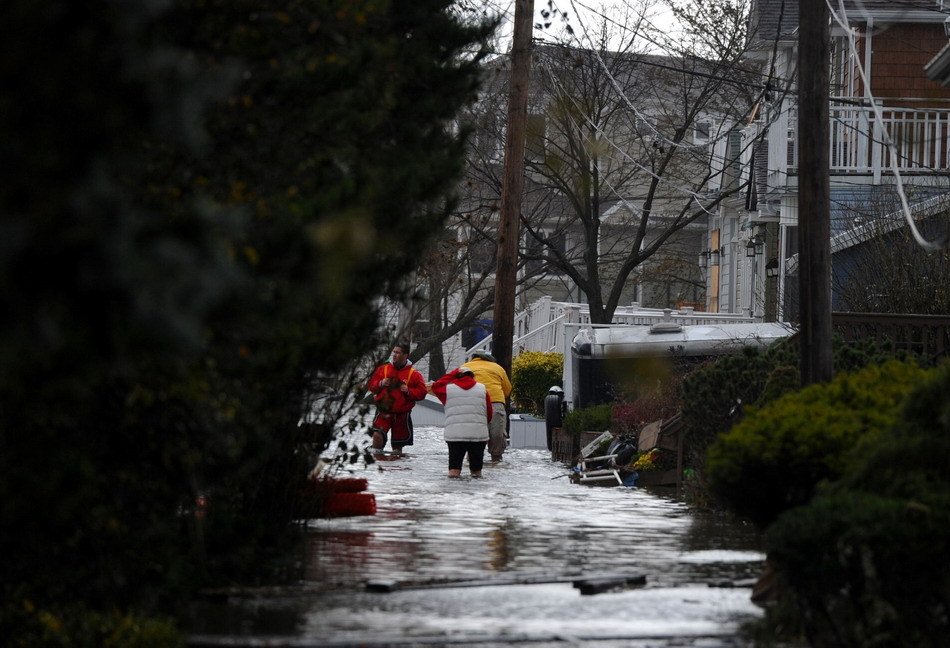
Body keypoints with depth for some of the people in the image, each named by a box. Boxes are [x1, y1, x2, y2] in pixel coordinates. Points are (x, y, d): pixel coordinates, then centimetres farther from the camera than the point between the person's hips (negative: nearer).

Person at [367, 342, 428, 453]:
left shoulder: (414, 374, -2)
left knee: (398, 446, 10)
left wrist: (408, 391, -18)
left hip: (402, 414, 0)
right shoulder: (383, 369, 4)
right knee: (377, 435, -25)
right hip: (384, 411, 0)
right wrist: (380, 384, -11)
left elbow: (422, 392, -2)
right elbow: (371, 385, 10)